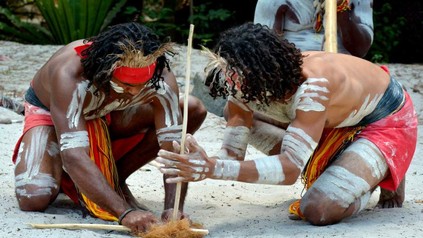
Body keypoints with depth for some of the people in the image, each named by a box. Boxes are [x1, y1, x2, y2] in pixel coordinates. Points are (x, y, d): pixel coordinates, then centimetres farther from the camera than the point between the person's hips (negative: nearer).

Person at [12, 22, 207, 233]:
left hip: (108, 118, 4)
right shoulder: (69, 74, -42)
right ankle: (64, 177, 5)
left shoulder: (160, 78, -31)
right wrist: (125, 212, -58)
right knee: (34, 199, -32)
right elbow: (74, 155, -49)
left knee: (193, 110, -18)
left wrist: (173, 208, -48)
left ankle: (115, 178, -5)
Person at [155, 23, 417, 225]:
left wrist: (212, 168, -53)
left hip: (386, 119, -8)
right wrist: (201, 164, -40)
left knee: (318, 210, -28)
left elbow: (289, 169, -43)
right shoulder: (250, 86, -18)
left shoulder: (312, 84, -40)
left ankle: (385, 175, 4)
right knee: (240, 114, -2)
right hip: (341, 117, 8)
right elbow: (232, 155, -15)